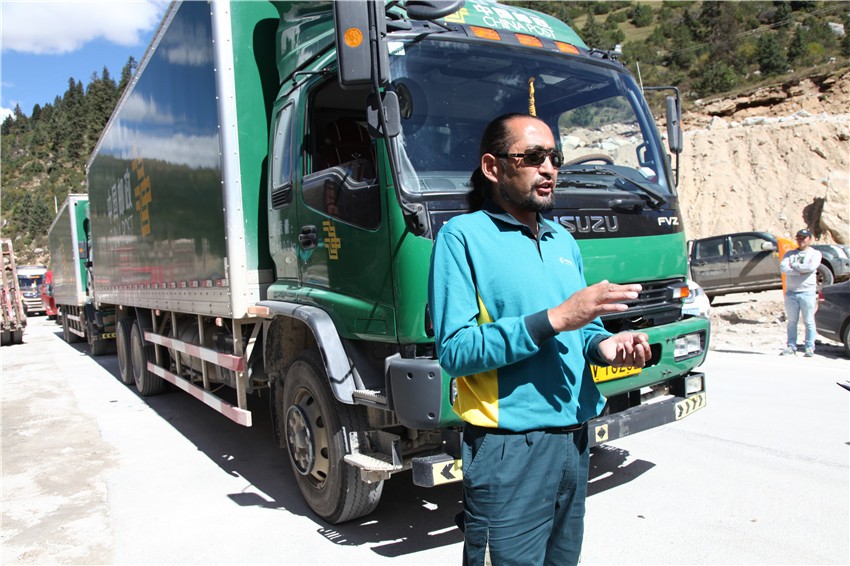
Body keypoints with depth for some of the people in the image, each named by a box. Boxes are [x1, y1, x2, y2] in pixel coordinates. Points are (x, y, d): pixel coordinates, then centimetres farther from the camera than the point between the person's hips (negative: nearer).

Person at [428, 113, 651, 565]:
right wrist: (554, 318, -23)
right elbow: (455, 350, -18)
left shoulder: (563, 240, 14)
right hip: (509, 447, -7)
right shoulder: (463, 235, -10)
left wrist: (602, 344, -4)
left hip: (574, 439, 7)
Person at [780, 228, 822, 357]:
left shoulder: (815, 254, 6)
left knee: (809, 321, 0)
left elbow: (811, 267, -14)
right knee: (791, 321, 5)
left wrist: (793, 265, -3)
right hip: (790, 292, 3)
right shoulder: (789, 253, 14)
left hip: (807, 292, -2)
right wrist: (800, 271, -13)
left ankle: (810, 348, 5)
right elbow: (783, 268, -3)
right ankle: (791, 347, 8)